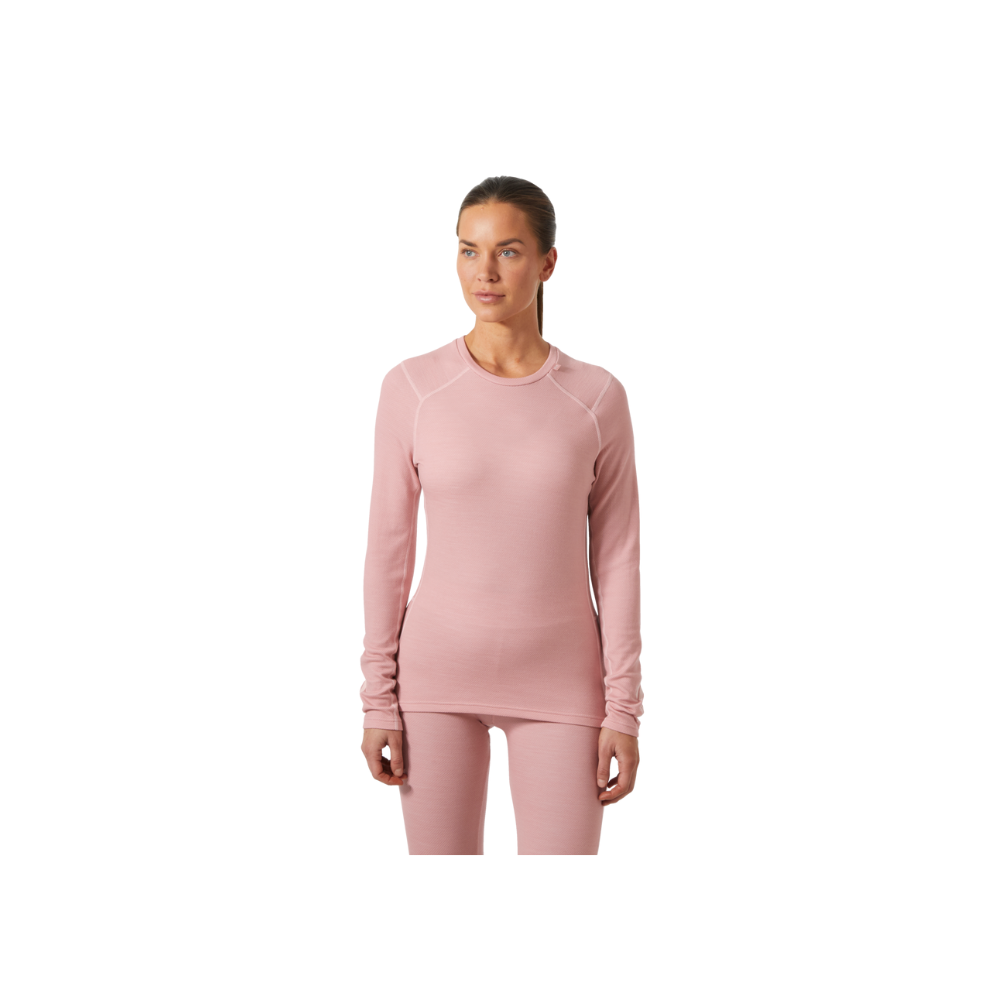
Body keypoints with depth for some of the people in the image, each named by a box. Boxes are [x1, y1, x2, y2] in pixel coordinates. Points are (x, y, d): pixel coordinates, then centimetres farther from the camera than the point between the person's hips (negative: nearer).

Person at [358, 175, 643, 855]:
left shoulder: (598, 398, -4)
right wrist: (379, 699, -2)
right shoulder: (412, 388, -4)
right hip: (440, 675, 0)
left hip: (557, 683, 0)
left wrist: (624, 709, -4)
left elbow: (615, 556, -1)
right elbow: (390, 545, -1)